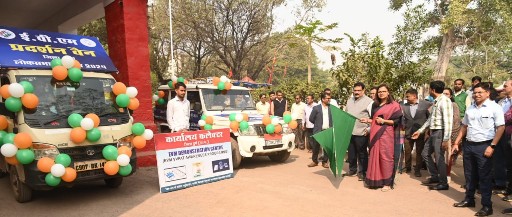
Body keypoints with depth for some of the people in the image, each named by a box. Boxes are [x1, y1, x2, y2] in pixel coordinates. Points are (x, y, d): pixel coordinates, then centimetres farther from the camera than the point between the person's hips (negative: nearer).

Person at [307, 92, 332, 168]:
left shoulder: (331, 108, 4)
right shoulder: (316, 108, -3)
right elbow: (311, 119, 2)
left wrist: (331, 126, 1)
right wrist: (318, 124, 9)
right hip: (318, 131, -2)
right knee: (316, 147, 5)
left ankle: (325, 161, 19)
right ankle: (315, 161, 20)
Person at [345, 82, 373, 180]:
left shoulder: (368, 101, -9)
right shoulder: (349, 100, 13)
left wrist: (369, 129, -15)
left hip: (361, 133, -6)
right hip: (349, 132, 6)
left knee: (362, 154, 5)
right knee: (351, 152, 16)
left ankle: (362, 172, 18)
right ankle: (352, 169, 31)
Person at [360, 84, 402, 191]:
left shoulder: (394, 105, -1)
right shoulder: (375, 105, 16)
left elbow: (397, 121, -6)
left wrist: (384, 121, -14)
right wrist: (368, 120, 3)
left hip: (386, 134, -5)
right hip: (375, 134, 5)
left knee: (386, 157, -3)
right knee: (375, 156, 5)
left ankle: (387, 182, 5)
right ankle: (375, 180, 13)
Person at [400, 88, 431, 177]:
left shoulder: (426, 104, -6)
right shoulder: (404, 106, 1)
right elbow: (402, 117, 8)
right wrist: (403, 126, -6)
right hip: (408, 132, 3)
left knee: (419, 152, 7)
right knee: (407, 151, 10)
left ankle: (417, 170, 20)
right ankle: (407, 167, 30)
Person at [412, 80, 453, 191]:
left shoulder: (444, 101, -15)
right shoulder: (436, 101, 14)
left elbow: (448, 121, -21)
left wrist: (446, 139, -23)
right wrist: (420, 131, 23)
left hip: (440, 133, -10)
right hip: (433, 132, 10)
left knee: (439, 158, -2)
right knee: (425, 153, 16)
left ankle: (443, 183, 12)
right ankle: (434, 176, 29)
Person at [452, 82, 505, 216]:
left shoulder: (494, 107, -7)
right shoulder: (470, 108, 11)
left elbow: (501, 128, -11)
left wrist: (492, 146, -16)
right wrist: (456, 143, 13)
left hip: (484, 146, -6)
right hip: (468, 145, 6)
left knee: (484, 177, 0)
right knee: (469, 175, 15)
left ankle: (487, 206, 10)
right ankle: (469, 200, 29)